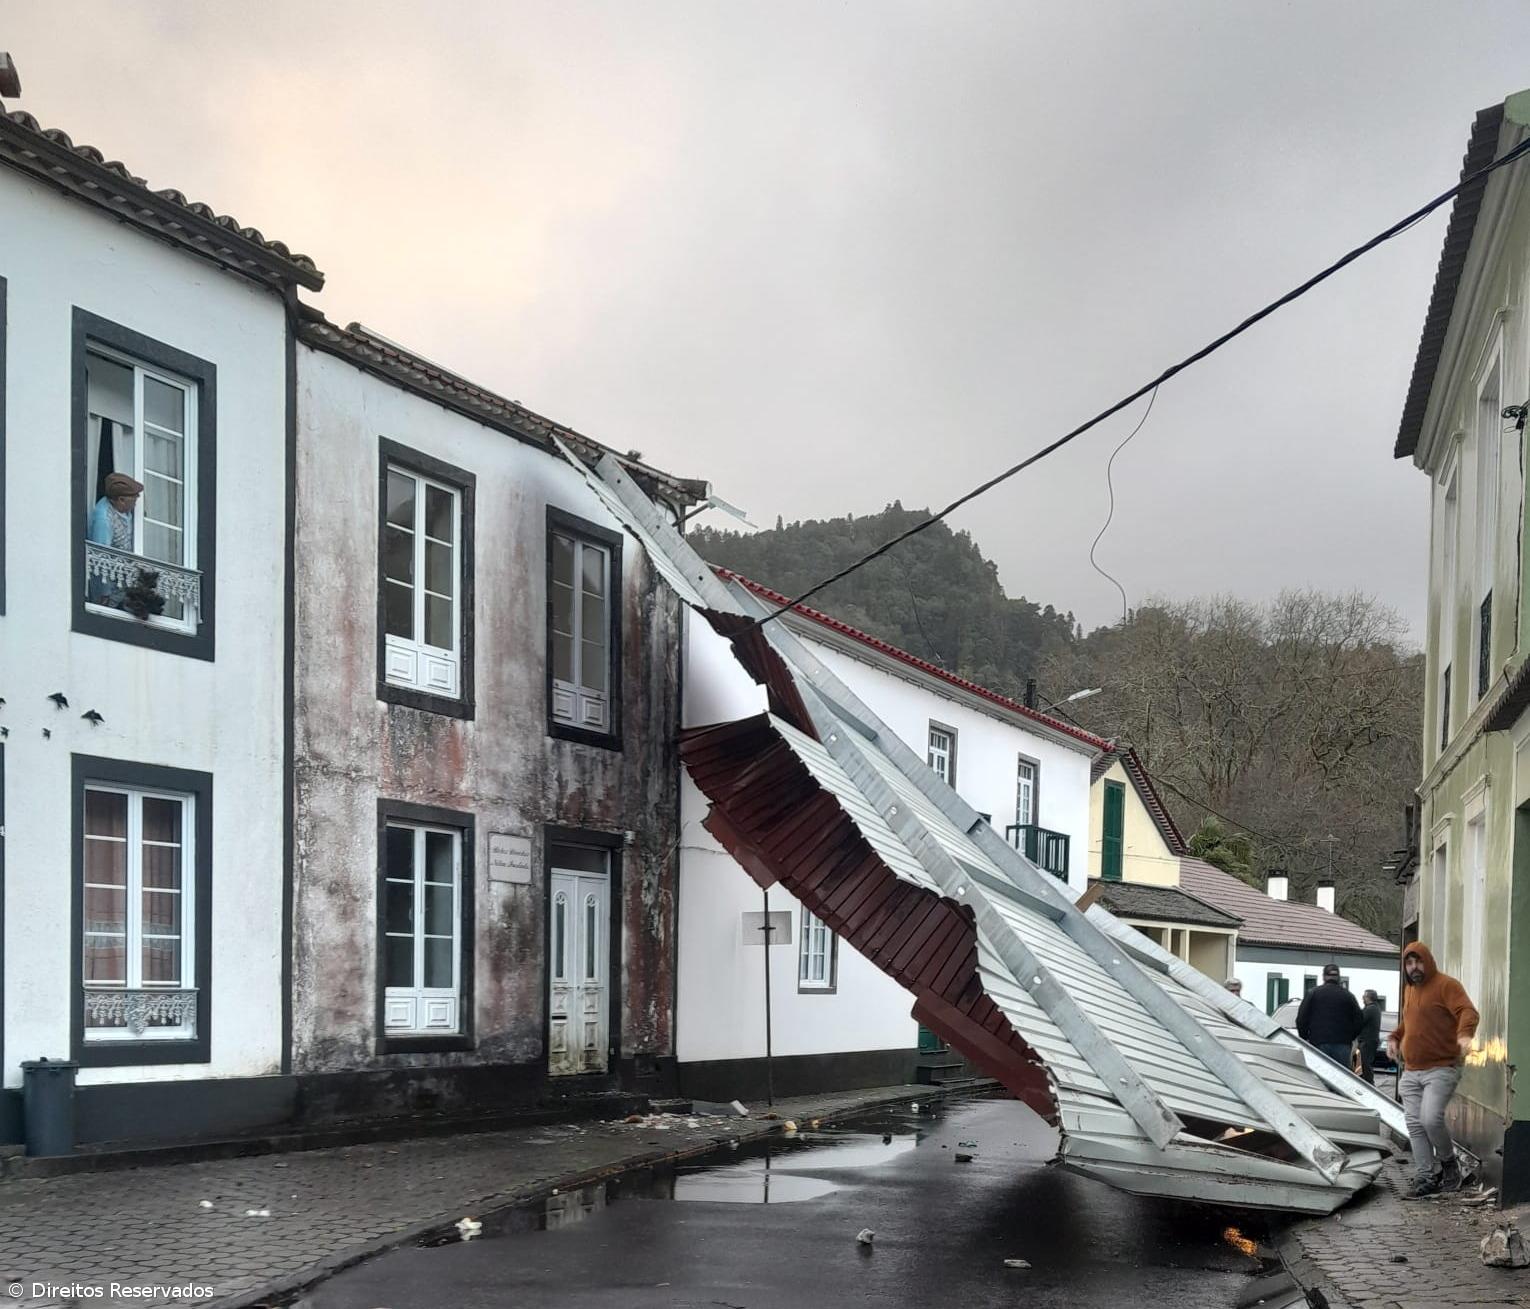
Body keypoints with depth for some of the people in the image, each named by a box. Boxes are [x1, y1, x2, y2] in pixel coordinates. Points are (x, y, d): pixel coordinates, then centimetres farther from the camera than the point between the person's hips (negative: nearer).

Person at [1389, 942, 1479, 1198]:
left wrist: (1465, 1033, -43)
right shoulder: (1409, 989, 17)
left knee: (1431, 1119, -21)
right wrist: (1395, 1037, 17)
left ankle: (1448, 1162, 4)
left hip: (1441, 1069, -8)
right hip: (1411, 1072, 8)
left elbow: (1468, 1011, -24)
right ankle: (1425, 1179, 9)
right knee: (1415, 1125, 3)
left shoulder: (1446, 985, -9)